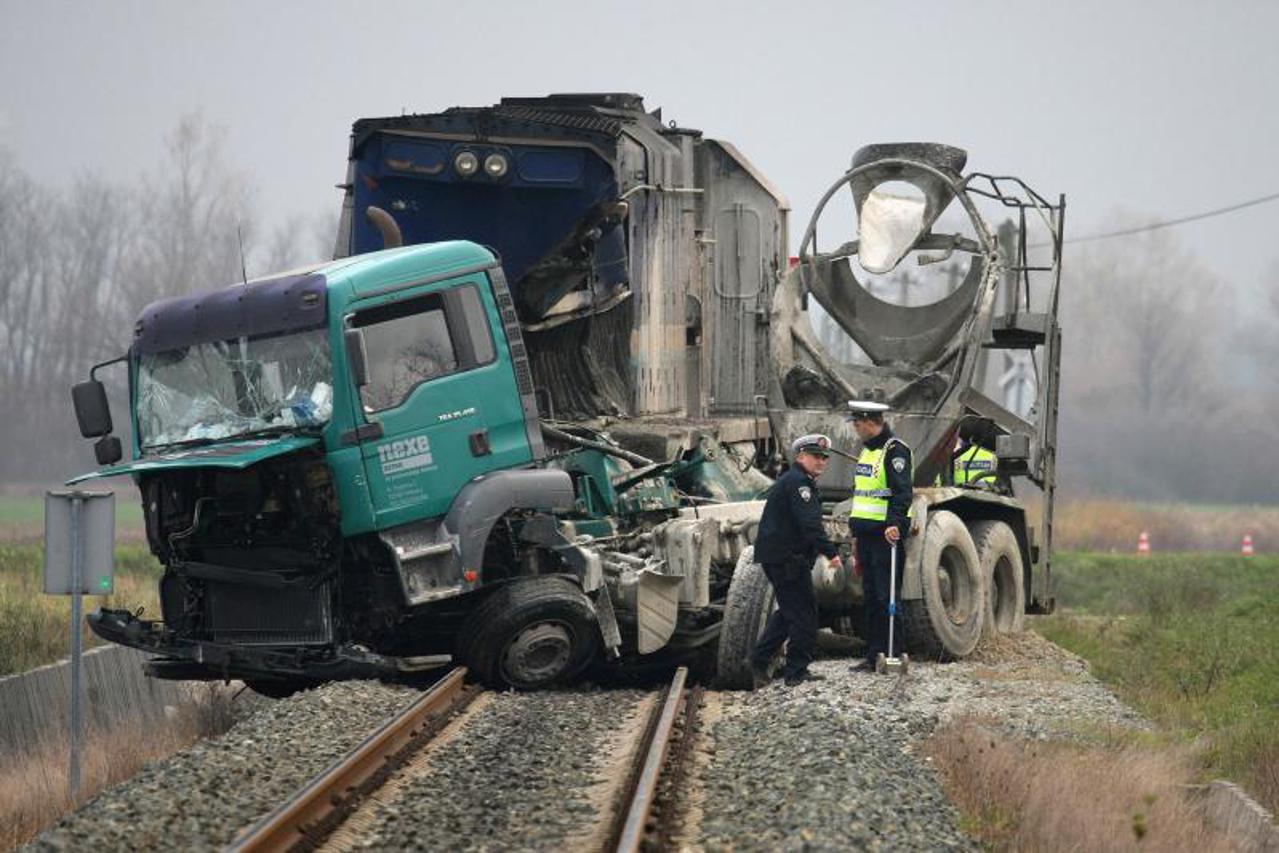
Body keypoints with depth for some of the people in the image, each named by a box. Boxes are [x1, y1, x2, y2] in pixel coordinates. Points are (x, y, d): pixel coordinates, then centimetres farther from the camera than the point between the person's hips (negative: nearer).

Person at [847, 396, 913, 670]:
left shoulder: (895, 450, -12)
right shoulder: (867, 450, 18)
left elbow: (903, 492, -22)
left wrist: (894, 522, -34)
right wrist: (858, 531, 23)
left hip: (887, 534, -10)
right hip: (866, 533, 10)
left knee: (886, 596, -8)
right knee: (870, 598, 11)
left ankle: (893, 655, -5)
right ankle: (874, 655, 15)